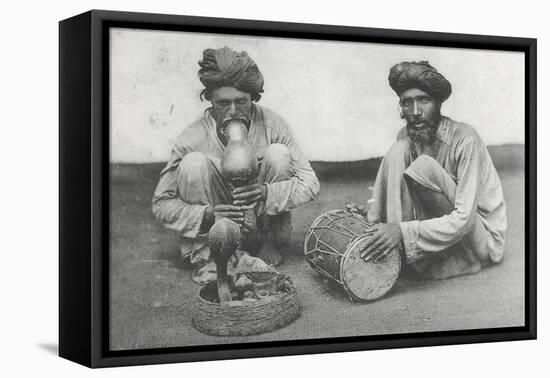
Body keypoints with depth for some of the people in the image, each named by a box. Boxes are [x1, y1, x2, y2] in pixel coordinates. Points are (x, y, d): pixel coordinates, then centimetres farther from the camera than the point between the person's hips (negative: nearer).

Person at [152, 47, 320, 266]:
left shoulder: (272, 125, -16)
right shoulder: (192, 139, -19)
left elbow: (310, 184, -15)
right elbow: (161, 204, -14)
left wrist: (267, 192, -35)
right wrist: (207, 214, -33)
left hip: (260, 218, 1)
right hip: (213, 224, -1)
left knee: (278, 154, -22)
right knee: (194, 163, -26)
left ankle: (271, 242, -5)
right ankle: (201, 250, -12)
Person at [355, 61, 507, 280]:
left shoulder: (464, 140, -21)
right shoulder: (406, 138, -1)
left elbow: (464, 220, -29)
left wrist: (403, 231, -37)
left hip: (484, 239, -6)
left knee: (423, 166, -29)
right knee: (398, 151, -13)